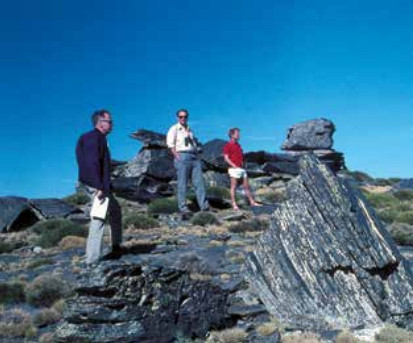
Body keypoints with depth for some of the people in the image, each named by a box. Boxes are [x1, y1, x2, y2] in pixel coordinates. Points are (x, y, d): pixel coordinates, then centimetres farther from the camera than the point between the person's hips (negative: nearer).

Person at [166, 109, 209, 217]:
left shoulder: (190, 130, 25)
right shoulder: (174, 129, 5)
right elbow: (170, 144, -6)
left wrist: (198, 158, 12)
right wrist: (177, 157, -15)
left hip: (194, 158, 6)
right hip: (182, 157, -6)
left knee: (199, 182, -2)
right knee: (182, 184, -6)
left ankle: (204, 206, -5)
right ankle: (183, 208, -6)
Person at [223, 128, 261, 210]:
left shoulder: (238, 145, 19)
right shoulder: (227, 146, -4)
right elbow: (226, 158, -11)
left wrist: (243, 164, 10)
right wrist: (234, 166, -17)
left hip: (241, 168, 8)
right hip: (234, 169, -8)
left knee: (246, 186, 9)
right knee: (234, 186, -5)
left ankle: (252, 202, 15)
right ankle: (234, 204, -2)